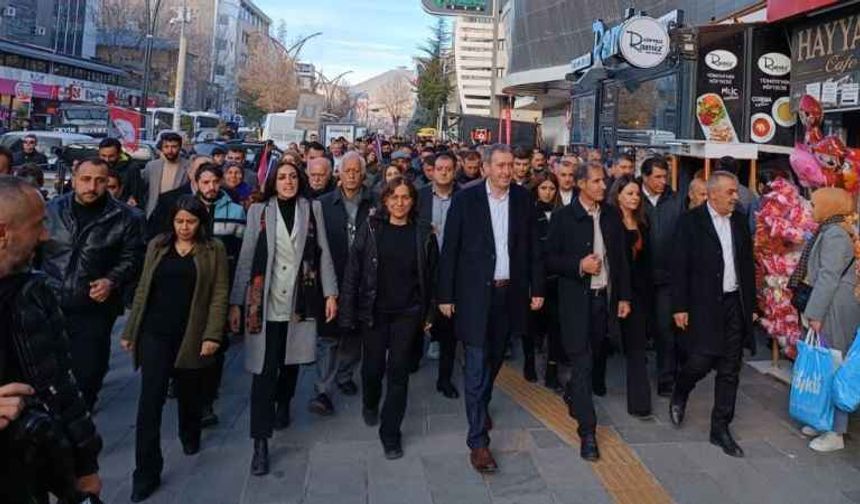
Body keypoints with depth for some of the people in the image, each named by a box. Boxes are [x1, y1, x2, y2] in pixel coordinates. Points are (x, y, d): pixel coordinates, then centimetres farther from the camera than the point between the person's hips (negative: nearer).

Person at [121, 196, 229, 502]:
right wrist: (130, 331, 9)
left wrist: (213, 335, -13)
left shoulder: (214, 250, -1)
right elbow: (143, 289, 9)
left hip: (192, 335, -1)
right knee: (150, 399, -3)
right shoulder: (157, 245, 7)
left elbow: (219, 294, -5)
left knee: (189, 391, 15)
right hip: (155, 332, 1)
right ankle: (147, 472, 3)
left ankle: (190, 436, 44)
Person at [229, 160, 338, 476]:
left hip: (300, 301, 2)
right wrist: (236, 302, -1)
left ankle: (283, 403, 46)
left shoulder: (312, 209, 5)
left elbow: (323, 252, 4)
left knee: (291, 360, 17)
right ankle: (260, 443, 2)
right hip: (265, 302, -2)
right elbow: (246, 257, 2)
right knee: (265, 369, -4)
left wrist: (330, 293, -1)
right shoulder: (259, 211, 2)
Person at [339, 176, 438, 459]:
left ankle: (391, 432, 18)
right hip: (374, 310, 0)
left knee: (399, 371, 3)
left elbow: (431, 275, 2)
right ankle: (370, 404, 45)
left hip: (408, 312, 0)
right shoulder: (371, 228, -4)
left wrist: (429, 314, 2)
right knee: (373, 366, 11)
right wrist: (348, 311, -7)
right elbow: (353, 270, -4)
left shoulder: (424, 233, -2)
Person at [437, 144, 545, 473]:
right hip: (475, 293, -3)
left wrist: (537, 288, 4)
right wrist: (445, 295, -5)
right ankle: (478, 440, 6)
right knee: (476, 367, -3)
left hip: (510, 292, 4)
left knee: (494, 360, 19)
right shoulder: (465, 199, -6)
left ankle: (482, 405, 45)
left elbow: (533, 246, 7)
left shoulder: (523, 198, 3)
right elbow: (450, 249, -5)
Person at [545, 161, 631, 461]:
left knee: (597, 355, 17)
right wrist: (579, 265, -20)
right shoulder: (564, 217, -7)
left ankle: (573, 394, 46)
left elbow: (621, 258, 10)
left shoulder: (612, 215, 5)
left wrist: (624, 296, 8)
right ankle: (587, 432, 3)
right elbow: (550, 259, -6)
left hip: (605, 297, 5)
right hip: (577, 299, -5)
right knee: (582, 362, -4)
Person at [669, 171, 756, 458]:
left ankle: (720, 429, 19)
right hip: (704, 305, -5)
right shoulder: (691, 221, -6)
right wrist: (680, 307, -11)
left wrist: (751, 303, 11)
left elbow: (748, 264, 14)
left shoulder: (740, 221, 9)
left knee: (730, 370, 8)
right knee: (701, 362, -6)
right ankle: (679, 394, 27)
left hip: (735, 303, 5)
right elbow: (679, 267, -8)